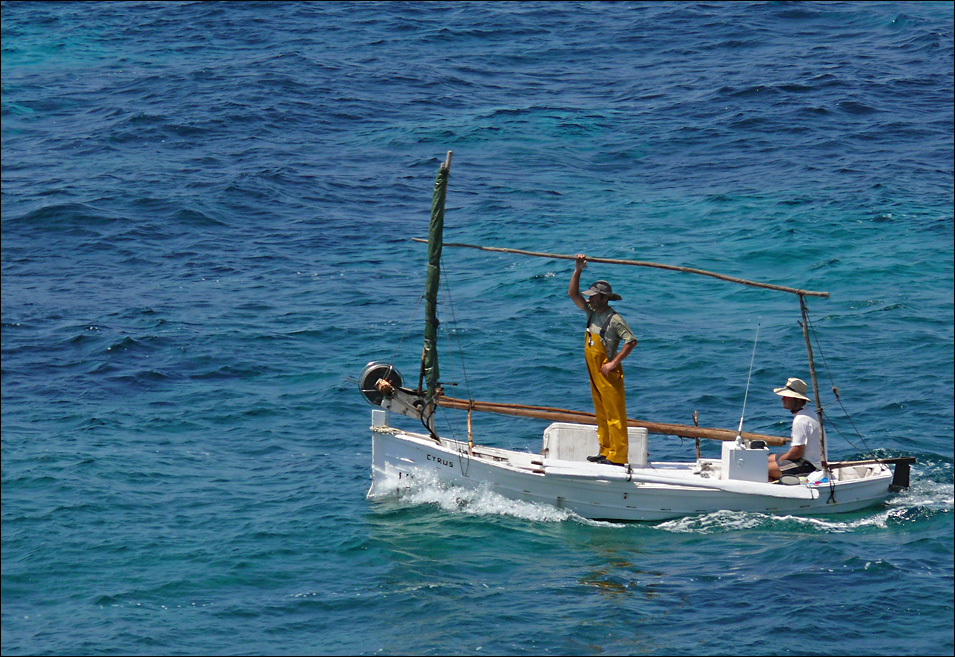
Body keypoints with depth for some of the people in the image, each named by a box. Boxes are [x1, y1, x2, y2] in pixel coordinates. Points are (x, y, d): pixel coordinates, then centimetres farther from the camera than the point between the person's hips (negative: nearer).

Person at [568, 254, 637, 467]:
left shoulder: (614, 319, -15)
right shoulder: (591, 312, 8)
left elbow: (631, 341, -18)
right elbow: (572, 293, 12)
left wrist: (613, 363, -19)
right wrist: (577, 271, 0)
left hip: (609, 374, -9)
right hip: (594, 373, 9)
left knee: (614, 415, -5)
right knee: (601, 415, 14)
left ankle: (617, 456, -4)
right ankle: (605, 452, 22)